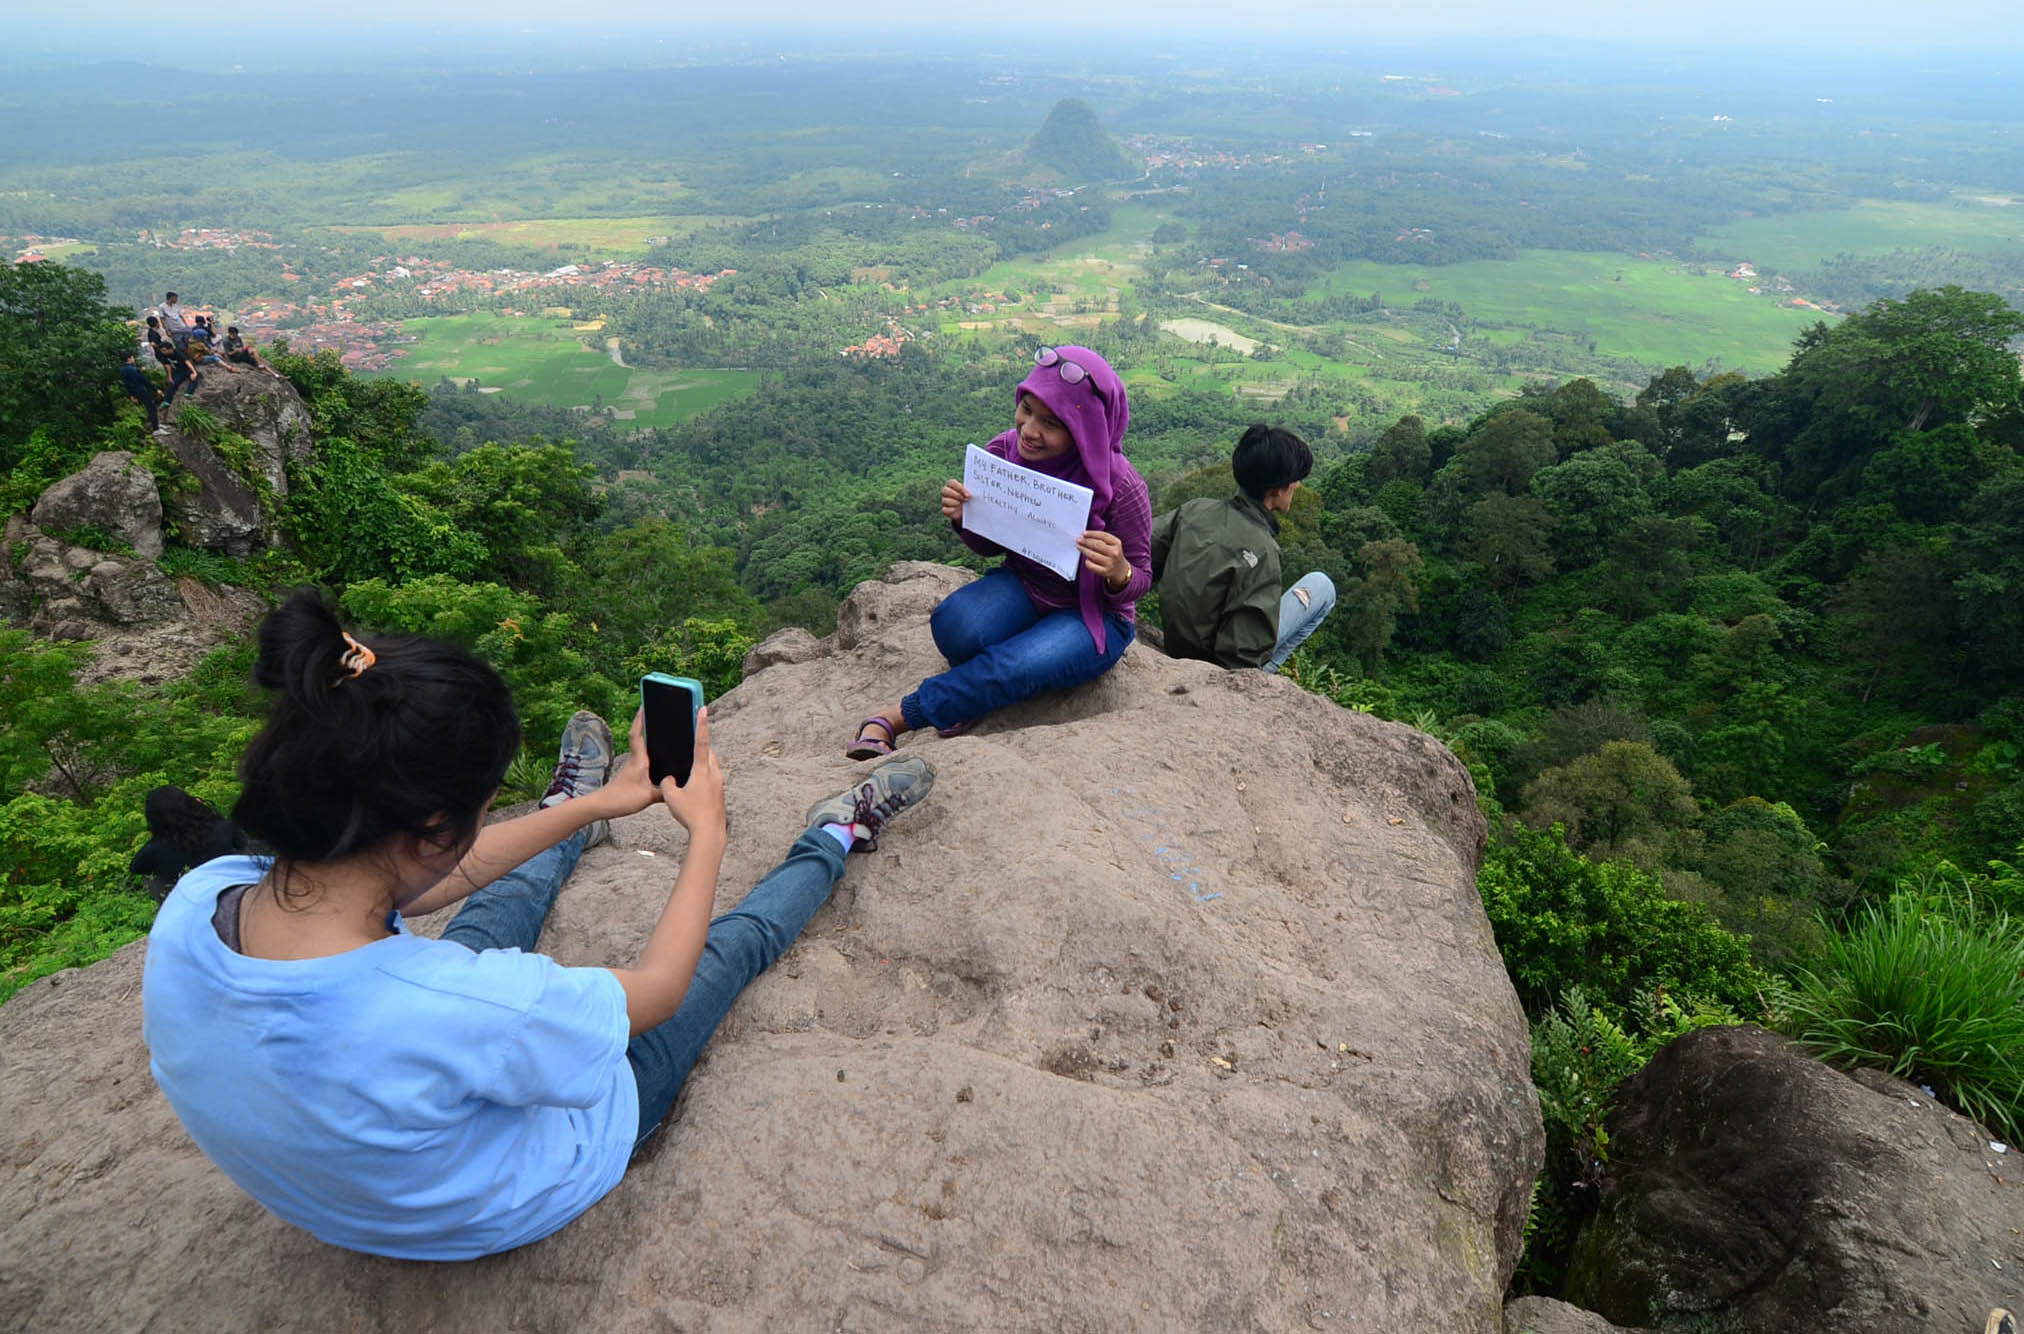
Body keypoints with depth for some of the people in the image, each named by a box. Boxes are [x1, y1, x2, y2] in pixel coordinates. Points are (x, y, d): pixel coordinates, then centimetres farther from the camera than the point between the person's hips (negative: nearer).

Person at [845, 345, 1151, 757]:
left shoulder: (1120, 486, -23)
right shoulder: (1004, 452, -11)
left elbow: (1141, 579, -10)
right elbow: (989, 545, 5)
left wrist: (1119, 573, -35)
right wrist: (964, 519, -19)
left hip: (1096, 616, -3)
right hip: (1022, 587, 4)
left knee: (1013, 669, -33)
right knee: (952, 626, -30)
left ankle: (892, 718, -15)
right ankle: (972, 691, 3)